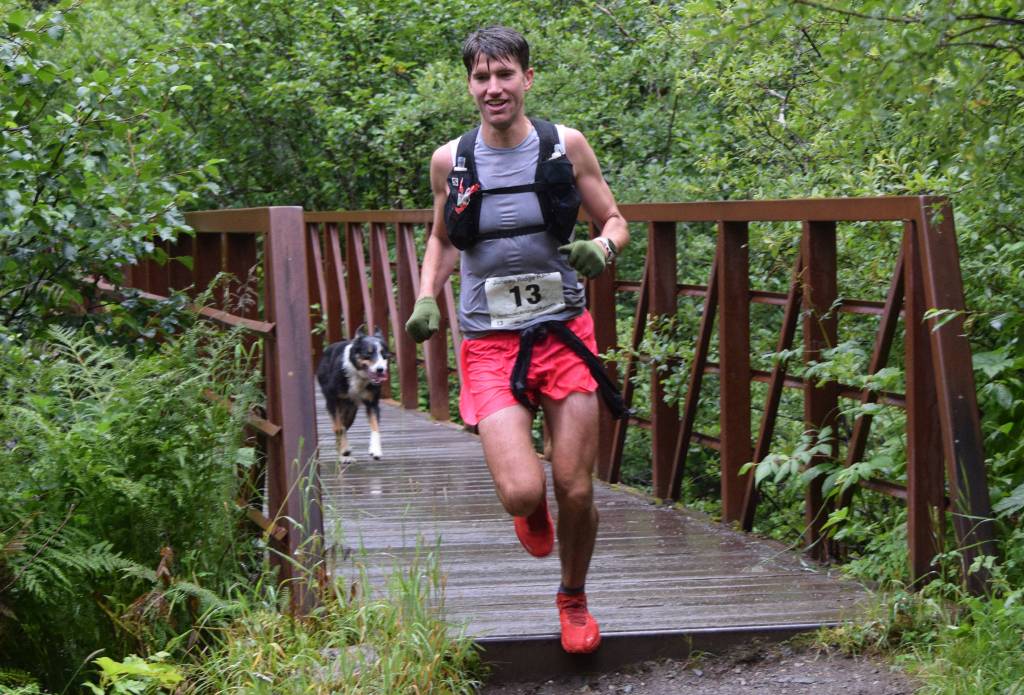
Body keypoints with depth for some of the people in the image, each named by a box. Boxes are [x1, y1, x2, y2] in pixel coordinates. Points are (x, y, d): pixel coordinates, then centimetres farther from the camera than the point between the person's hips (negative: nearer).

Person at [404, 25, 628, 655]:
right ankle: (532, 512, 23)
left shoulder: (565, 146, 0)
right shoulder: (450, 160, 2)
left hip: (564, 333, 0)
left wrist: (602, 249, -13)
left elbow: (615, 221, 9)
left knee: (576, 492, 0)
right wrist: (426, 300, 2)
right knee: (521, 493, -17)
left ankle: (574, 599, 29)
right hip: (491, 343, 0)